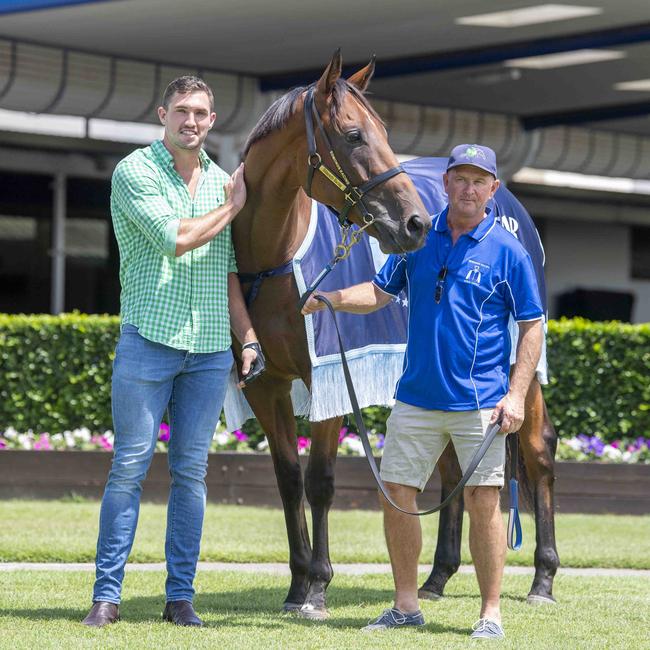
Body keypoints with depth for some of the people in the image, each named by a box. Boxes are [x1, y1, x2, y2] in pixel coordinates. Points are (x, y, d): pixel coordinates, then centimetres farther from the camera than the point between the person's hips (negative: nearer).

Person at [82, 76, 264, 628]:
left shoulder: (221, 180, 14)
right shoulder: (134, 172, -3)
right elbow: (175, 237, -16)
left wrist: (248, 338, 12)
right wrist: (232, 206, -3)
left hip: (211, 349, 5)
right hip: (150, 339, -5)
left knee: (192, 472, 5)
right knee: (129, 468, -4)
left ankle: (181, 595, 10)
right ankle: (107, 594, 0)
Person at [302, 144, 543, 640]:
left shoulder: (507, 251, -3)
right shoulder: (419, 239, 8)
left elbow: (532, 326, -1)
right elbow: (381, 291, 13)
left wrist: (517, 394, -9)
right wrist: (332, 299, -6)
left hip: (480, 402, -4)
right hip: (416, 396, 4)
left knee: (483, 502, -5)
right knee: (397, 496, 4)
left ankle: (491, 613, 6)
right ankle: (406, 606, 17)